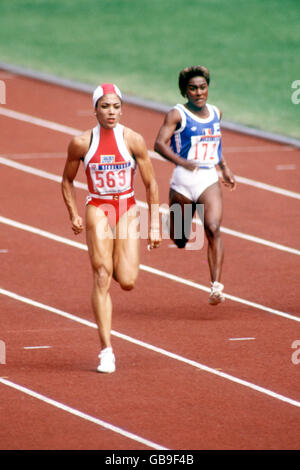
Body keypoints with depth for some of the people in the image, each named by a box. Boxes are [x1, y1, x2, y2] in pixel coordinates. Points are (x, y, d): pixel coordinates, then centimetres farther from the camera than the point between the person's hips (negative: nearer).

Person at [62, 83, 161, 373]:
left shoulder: (133, 140, -6)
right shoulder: (81, 143, -5)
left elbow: (151, 184, 2)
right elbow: (67, 181, 11)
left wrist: (154, 226, 0)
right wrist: (73, 215, 1)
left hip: (127, 210, 1)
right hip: (98, 210, -1)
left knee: (127, 281, -10)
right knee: (102, 277, -12)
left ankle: (115, 262, 29)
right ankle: (106, 351, -10)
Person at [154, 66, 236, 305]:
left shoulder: (216, 113, 11)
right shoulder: (177, 115, -6)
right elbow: (160, 143, -18)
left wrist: (225, 168, 25)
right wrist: (181, 161, -33)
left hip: (209, 179, 2)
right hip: (183, 179, -2)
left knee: (213, 230, -18)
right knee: (179, 240, 8)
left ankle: (216, 286, -23)